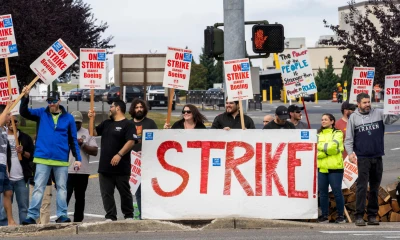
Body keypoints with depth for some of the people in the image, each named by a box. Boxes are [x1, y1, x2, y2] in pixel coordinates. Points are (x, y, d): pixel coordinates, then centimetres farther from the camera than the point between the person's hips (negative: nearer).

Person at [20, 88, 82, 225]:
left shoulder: (68, 118, 6)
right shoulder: (41, 114, 6)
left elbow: (73, 140, 8)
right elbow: (24, 112, -5)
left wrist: (77, 158, 1)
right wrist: (25, 97, -21)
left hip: (62, 160, 1)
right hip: (43, 159, -1)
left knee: (62, 188, 6)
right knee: (38, 188, -3)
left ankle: (62, 215, 10)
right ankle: (32, 216, -5)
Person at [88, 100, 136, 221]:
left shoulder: (128, 124, -6)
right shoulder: (106, 123, 18)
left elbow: (131, 142, -16)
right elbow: (93, 133, 20)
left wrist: (119, 154, -25)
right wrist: (91, 119, 8)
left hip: (121, 167, -7)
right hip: (105, 167, 7)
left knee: (125, 193, 3)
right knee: (106, 194, 3)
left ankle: (129, 216, 13)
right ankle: (110, 217, 6)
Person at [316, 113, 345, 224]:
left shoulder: (337, 133, 3)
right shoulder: (319, 134, 16)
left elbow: (333, 146, -14)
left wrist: (320, 146, -4)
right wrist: (328, 150, -10)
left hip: (335, 168, -4)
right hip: (321, 168, 4)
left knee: (337, 192, -3)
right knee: (323, 193, 4)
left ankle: (341, 216, 5)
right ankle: (324, 215, 10)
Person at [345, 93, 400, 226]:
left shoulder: (379, 114, 7)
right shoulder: (353, 118, 3)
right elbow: (349, 138, 2)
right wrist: (350, 152, -12)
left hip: (377, 157, 3)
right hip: (363, 158, -3)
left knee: (375, 188, 8)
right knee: (362, 187, -8)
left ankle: (372, 215, 14)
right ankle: (359, 216, -7)